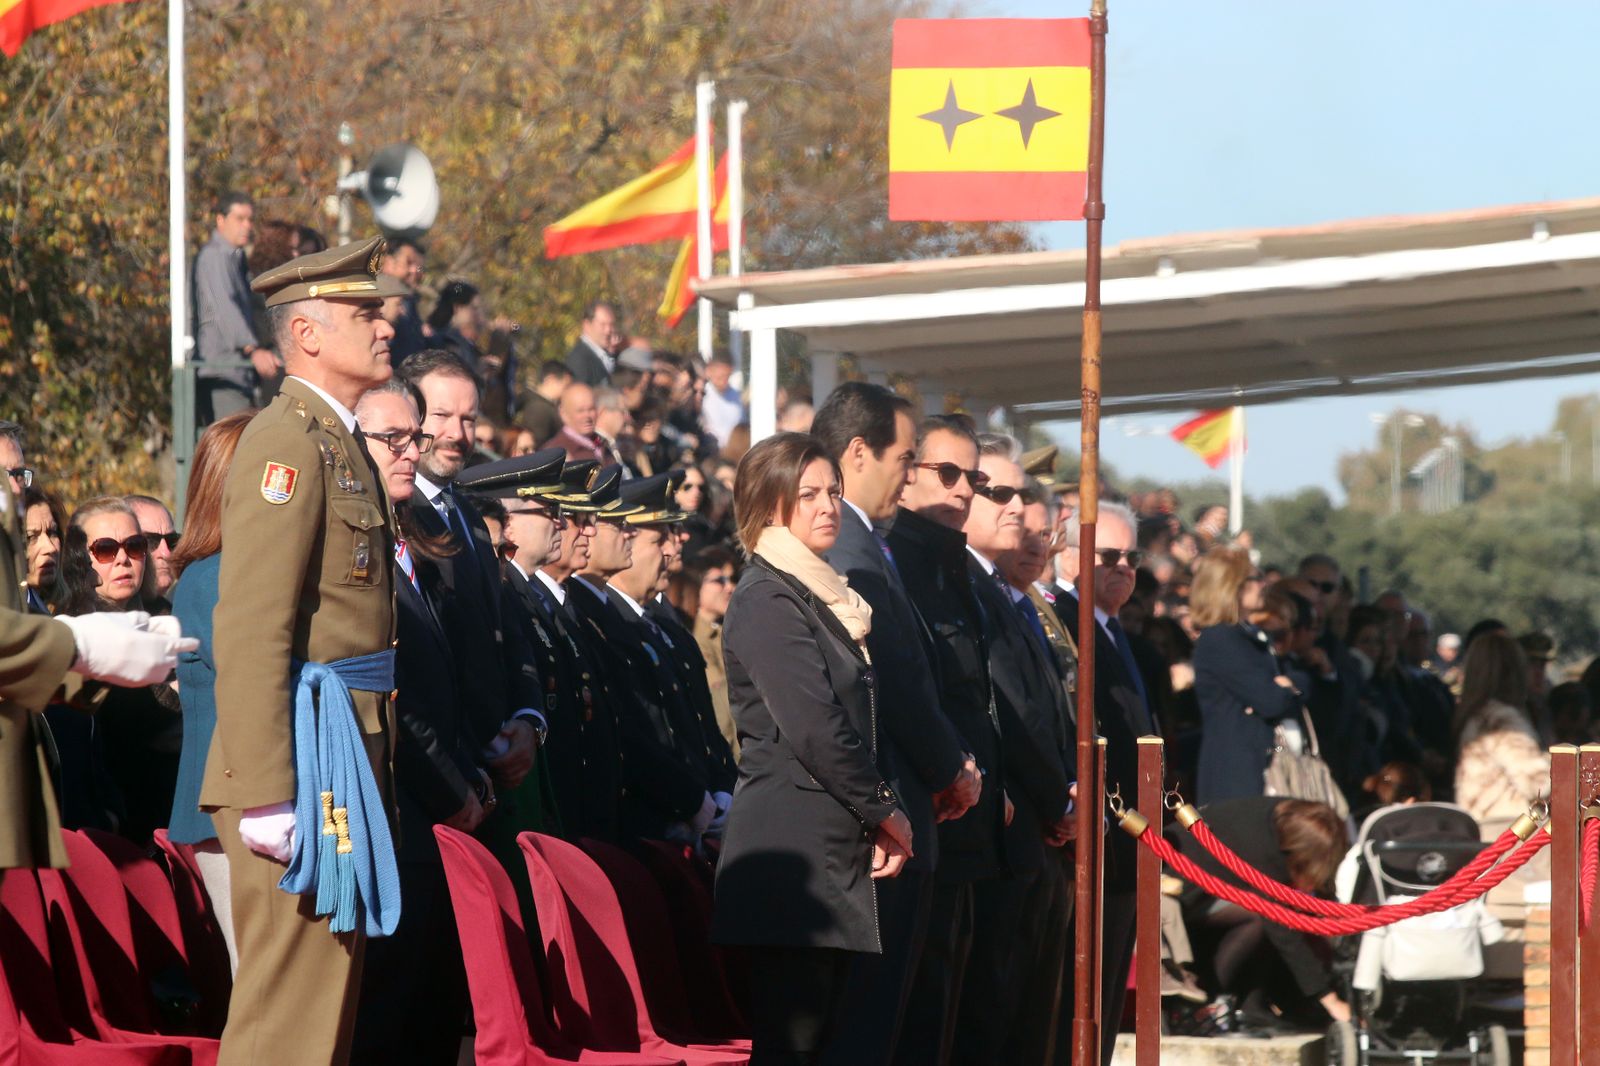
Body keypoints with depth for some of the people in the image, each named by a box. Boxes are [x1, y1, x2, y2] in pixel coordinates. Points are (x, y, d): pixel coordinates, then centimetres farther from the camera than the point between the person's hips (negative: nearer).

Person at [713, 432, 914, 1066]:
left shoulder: (823, 599, 20)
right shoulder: (768, 600, -9)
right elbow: (813, 730, -16)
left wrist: (877, 818, 7)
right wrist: (885, 811, -5)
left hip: (835, 846, 9)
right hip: (793, 850, -9)